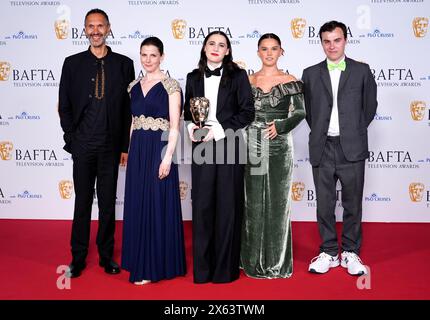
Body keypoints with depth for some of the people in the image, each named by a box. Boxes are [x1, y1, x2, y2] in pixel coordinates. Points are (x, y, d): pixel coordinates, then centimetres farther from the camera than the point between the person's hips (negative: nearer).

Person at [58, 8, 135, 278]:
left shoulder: (123, 64, 3)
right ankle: (78, 258, 21)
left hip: (111, 146, 0)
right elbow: (64, 106, 6)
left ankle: (107, 256, 23)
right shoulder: (73, 63, 4)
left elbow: (129, 107, 3)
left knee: (108, 203, 9)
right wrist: (71, 140, -1)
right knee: (82, 203, 9)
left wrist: (126, 145, 0)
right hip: (82, 146, 0)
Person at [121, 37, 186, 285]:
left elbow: (175, 126, -11)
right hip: (137, 151, 6)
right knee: (138, 205, 11)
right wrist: (130, 152, 12)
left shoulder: (171, 85, -6)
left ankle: (155, 266, 12)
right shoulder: (135, 86, 12)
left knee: (158, 206, 0)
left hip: (159, 150, -6)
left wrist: (167, 157, -17)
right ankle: (140, 261, 26)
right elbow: (134, 122, 16)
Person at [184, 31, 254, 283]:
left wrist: (219, 129, -11)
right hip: (202, 147, 3)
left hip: (228, 146, -2)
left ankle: (226, 267, 13)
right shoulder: (194, 78, 12)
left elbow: (248, 112, -2)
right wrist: (192, 126, -5)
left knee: (228, 205, 1)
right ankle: (202, 267, 14)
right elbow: (188, 111, 17)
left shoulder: (238, 76, 3)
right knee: (202, 205, 3)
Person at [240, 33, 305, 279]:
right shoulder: (248, 81, 8)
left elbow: (300, 112, -3)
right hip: (253, 145, 2)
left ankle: (277, 261, 15)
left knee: (278, 200, 3)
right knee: (254, 201, 5)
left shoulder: (290, 81, 3)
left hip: (279, 145, -1)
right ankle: (254, 260, 18)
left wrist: (280, 126, -17)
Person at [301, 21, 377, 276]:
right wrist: (320, 132, 9)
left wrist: (355, 131, 9)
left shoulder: (362, 71, 4)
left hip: (352, 148, -1)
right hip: (323, 148, 1)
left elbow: (370, 105, 10)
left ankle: (351, 252, 21)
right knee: (325, 204, 7)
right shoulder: (311, 74, 7)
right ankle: (328, 252, 20)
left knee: (353, 203, 7)